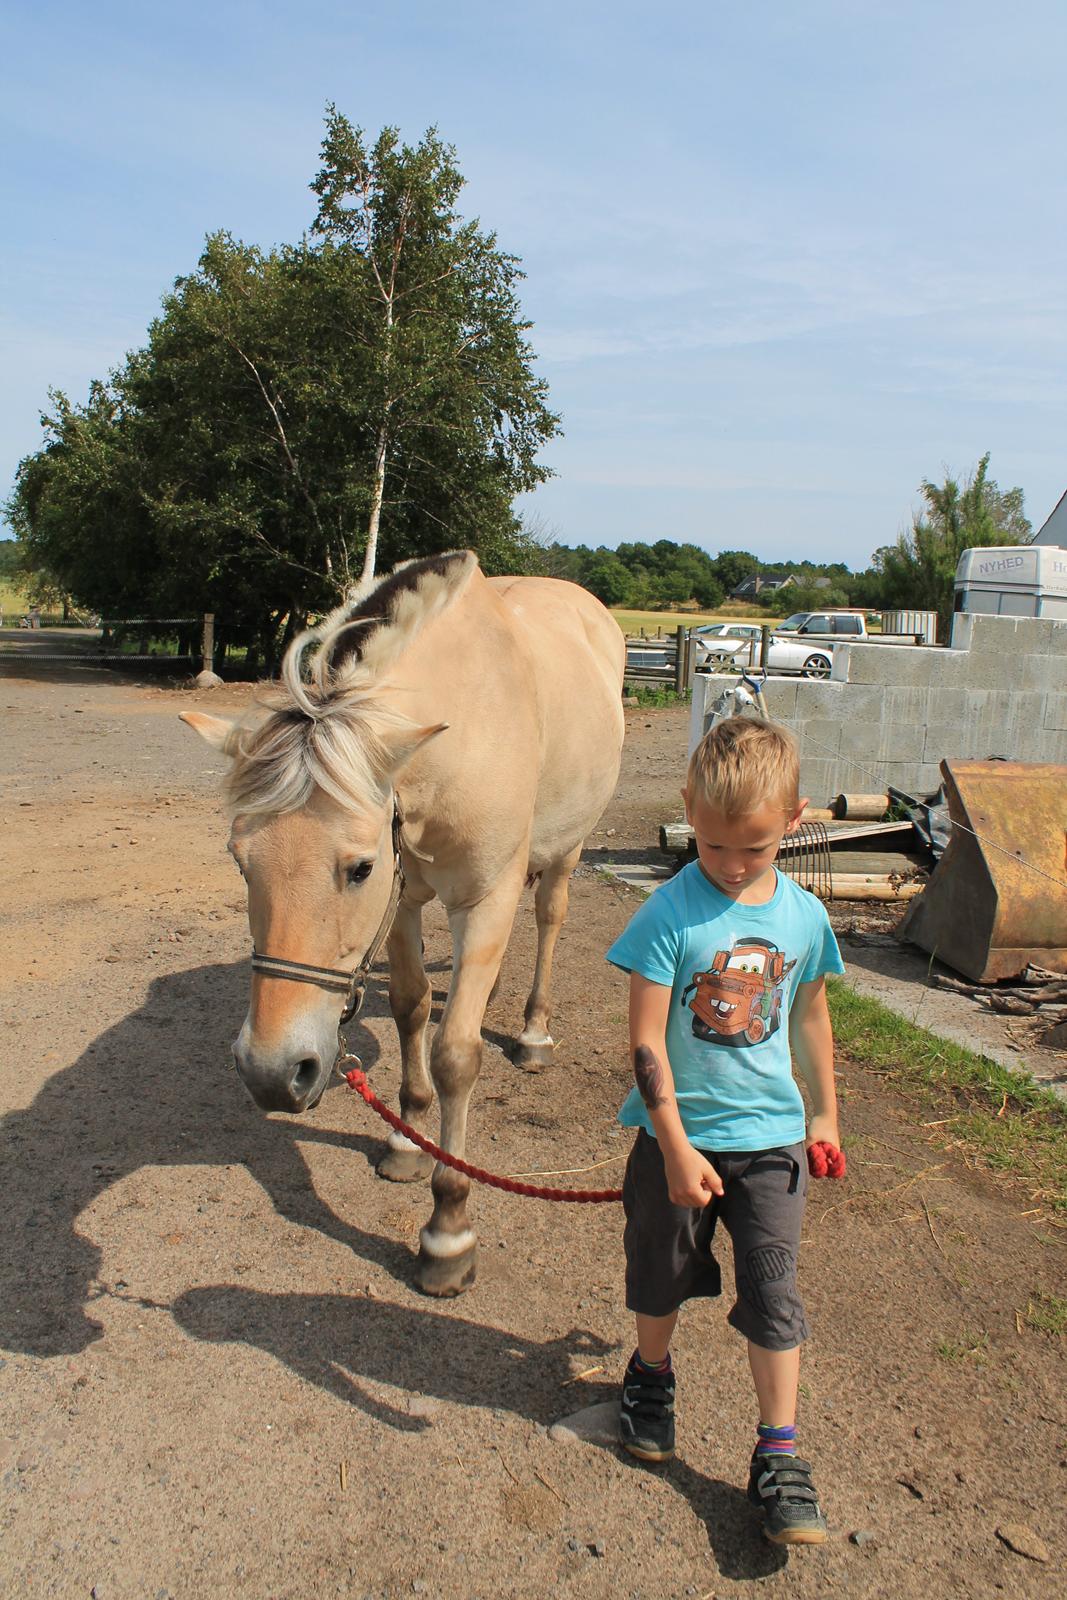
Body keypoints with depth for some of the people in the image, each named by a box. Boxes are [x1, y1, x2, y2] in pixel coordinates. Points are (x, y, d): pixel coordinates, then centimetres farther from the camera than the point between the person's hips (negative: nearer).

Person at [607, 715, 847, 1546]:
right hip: (679, 1134, -2)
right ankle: (652, 1372, 47)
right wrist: (676, 1149, -18)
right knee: (664, 1274, 18)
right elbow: (647, 1042, -17)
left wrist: (825, 1113, 17)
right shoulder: (671, 915, -18)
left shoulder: (803, 915, -5)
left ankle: (779, 1456, 21)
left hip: (771, 1136, 2)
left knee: (773, 1294, 6)